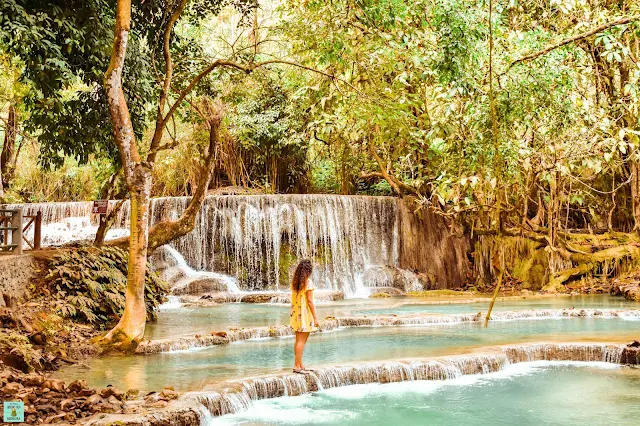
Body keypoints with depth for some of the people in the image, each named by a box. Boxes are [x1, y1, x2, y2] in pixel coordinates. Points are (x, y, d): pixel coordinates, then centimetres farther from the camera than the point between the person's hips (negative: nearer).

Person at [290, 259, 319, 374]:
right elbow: (310, 301, -15)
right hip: (305, 313, -7)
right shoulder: (308, 282, -13)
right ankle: (297, 366, -4)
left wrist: (294, 314, 18)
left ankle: (299, 365, 17)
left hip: (296, 313, 7)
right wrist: (315, 317, -11)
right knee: (302, 341, -4)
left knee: (299, 341, 12)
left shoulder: (294, 282, 8)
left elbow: (294, 299, 11)